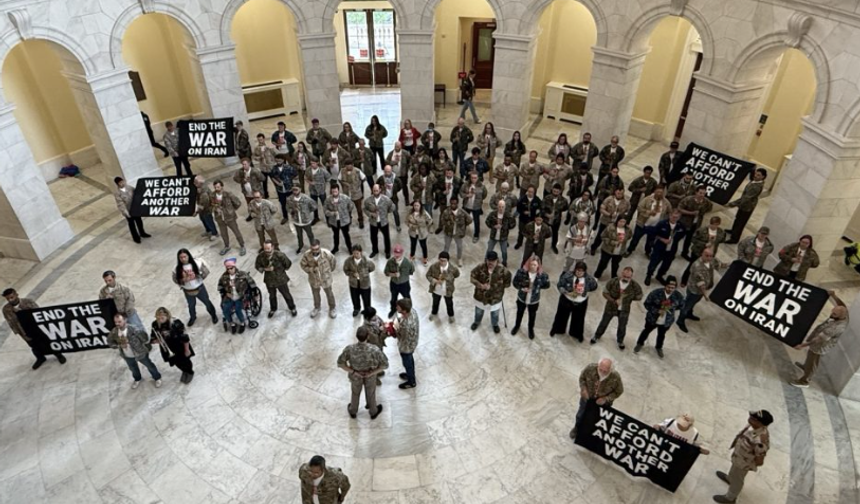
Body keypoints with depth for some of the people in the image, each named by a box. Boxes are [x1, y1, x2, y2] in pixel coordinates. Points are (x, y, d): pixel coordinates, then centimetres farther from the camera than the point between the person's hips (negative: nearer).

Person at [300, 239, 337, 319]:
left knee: (329, 294, 21)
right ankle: (316, 308, 54)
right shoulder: (307, 255, -26)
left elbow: (334, 261, -9)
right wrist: (311, 270, -23)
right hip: (313, 279, 1)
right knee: (315, 294, 26)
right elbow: (302, 264, -8)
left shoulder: (326, 253, -30)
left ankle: (332, 308, 47)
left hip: (326, 278, -1)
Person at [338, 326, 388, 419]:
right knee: (370, 394, 28)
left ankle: (353, 411, 57)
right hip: (370, 377, -1)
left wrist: (354, 372, -15)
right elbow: (385, 365, -26)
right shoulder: (374, 349, -35)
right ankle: (373, 412, 54)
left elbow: (340, 363, -20)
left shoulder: (350, 349, -32)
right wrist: (371, 373, -18)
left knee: (355, 393, 31)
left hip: (355, 377, 1)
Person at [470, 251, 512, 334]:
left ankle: (495, 324, 57)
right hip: (481, 295, 1)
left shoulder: (502, 270, -25)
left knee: (495, 313, 26)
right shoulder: (480, 267, -24)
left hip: (495, 296, -1)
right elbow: (472, 277, -14)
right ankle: (477, 322, 60)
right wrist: (480, 285, -27)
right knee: (479, 311, 28)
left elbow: (507, 283, -11)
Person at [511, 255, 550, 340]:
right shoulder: (522, 271, -24)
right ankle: (517, 326, 57)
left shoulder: (542, 275, -24)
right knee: (519, 313, 27)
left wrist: (537, 287, -15)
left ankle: (531, 329, 55)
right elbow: (515, 282, -11)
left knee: (532, 315, 25)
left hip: (534, 300, 0)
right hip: (522, 298, 0)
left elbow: (547, 285, -7)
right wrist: (521, 288, -25)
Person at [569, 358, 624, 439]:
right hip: (587, 396, 1)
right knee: (580, 415, 25)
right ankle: (577, 427, 58)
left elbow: (619, 391, -15)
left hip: (603, 401, -1)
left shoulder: (616, 378, -35)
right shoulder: (590, 368, -33)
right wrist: (583, 389, -26)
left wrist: (606, 399, -26)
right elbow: (582, 378, -11)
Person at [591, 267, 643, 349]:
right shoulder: (613, 282, -26)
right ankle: (597, 336, 49)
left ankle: (620, 340, 53)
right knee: (604, 323, 21)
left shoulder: (635, 285, -24)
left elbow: (639, 297, -6)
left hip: (624, 310, 1)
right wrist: (614, 301, -28)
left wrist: (628, 297, -17)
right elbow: (605, 293, -15)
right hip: (611, 307, 0)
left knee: (622, 327, 22)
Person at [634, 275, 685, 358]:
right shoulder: (656, 292, -28)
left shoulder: (678, 296, -20)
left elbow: (681, 305, 2)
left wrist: (672, 308, -13)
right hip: (652, 318, -2)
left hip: (667, 321, 2)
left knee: (661, 335, 28)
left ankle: (659, 348, 57)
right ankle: (640, 344, 52)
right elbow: (647, 304, -18)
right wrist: (657, 311, -28)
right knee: (646, 331, 24)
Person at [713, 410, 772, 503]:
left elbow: (759, 462, -31)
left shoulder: (760, 441, -45)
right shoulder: (756, 426, -22)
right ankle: (730, 478, 69)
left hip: (744, 463, -7)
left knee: (736, 480, 22)